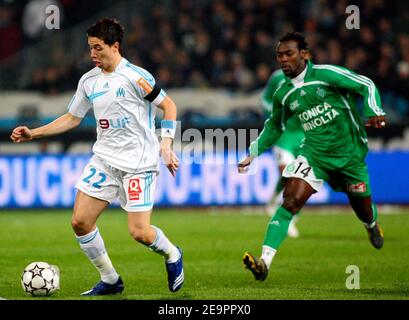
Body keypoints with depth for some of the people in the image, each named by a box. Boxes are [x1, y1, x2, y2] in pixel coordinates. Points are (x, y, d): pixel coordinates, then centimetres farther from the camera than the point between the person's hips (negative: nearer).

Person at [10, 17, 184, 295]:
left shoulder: (135, 76, -12)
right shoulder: (89, 80, 8)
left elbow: (169, 105, -5)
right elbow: (72, 118, 18)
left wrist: (166, 144, -14)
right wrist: (33, 133, 11)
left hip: (138, 162, -6)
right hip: (104, 159, 6)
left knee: (139, 232, -12)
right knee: (80, 221, -5)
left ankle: (172, 255, 22)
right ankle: (110, 280, 11)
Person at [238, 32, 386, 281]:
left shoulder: (325, 74, -13)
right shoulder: (283, 94, 1)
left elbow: (366, 85, -8)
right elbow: (275, 127, 19)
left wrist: (373, 112, -25)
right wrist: (254, 152, 11)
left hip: (350, 154, -2)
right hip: (314, 155, 2)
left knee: (363, 208, 14)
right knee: (290, 202, -20)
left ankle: (373, 227, 55)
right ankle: (265, 261, -29)